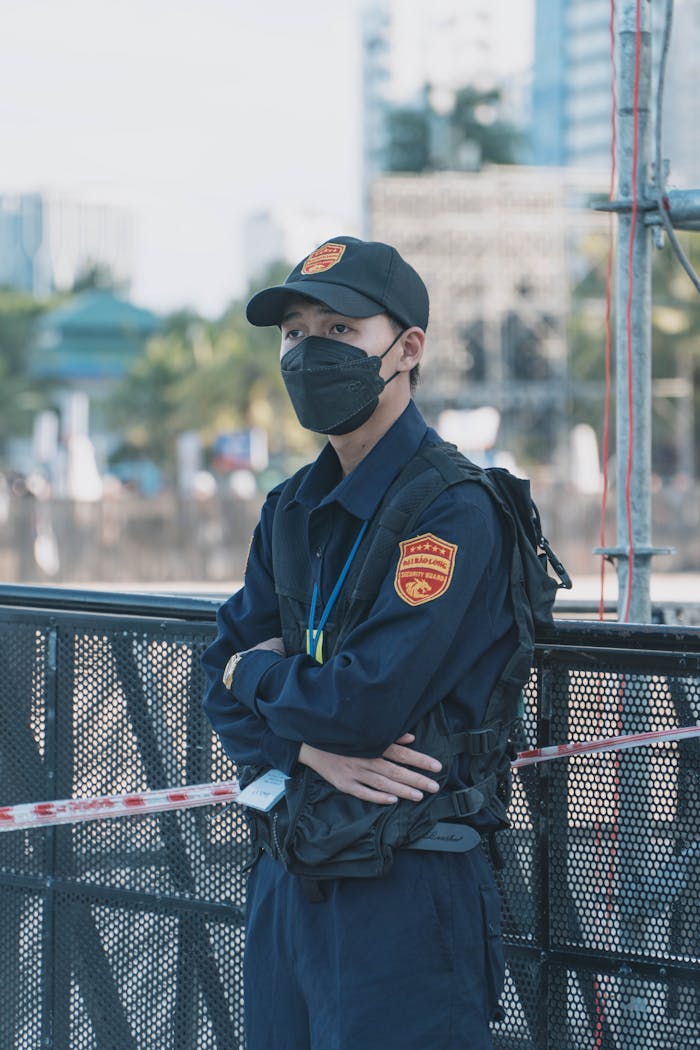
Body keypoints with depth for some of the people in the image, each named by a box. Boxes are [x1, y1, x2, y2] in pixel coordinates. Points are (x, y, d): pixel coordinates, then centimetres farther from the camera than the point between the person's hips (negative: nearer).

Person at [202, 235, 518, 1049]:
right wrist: (311, 748, -12)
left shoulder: (452, 513, -15)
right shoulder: (293, 510, 12)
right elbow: (224, 689, 9)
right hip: (284, 877, 8)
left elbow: (367, 704, -23)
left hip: (405, 891, -8)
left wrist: (259, 673, -3)